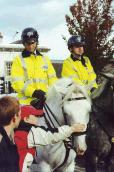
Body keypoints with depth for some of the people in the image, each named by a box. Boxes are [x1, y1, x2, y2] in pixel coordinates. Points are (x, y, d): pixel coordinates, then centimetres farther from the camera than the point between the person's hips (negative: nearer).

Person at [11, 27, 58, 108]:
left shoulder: (45, 59, 17)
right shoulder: (19, 60, 4)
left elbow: (52, 78, 15)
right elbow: (17, 83, -6)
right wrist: (33, 92, -21)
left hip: (46, 100, 4)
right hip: (27, 102, -4)